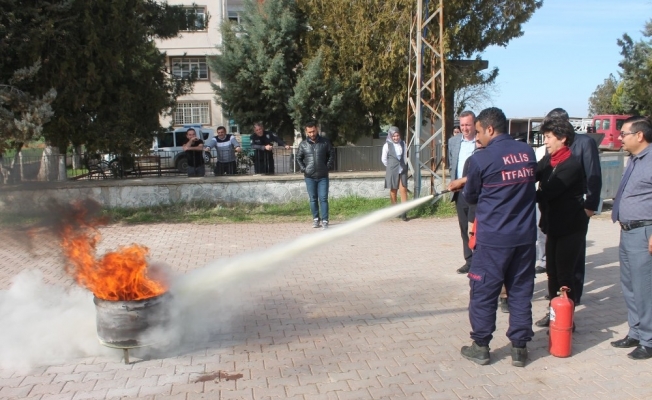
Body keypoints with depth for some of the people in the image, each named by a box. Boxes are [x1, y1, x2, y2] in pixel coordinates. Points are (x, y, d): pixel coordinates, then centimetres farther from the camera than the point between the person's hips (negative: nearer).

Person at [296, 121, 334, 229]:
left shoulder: (325, 142, 1)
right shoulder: (303, 144, 3)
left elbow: (331, 154, 8)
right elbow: (298, 158, 11)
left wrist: (328, 167, -2)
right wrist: (303, 169, -1)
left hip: (323, 176, -1)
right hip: (309, 177, 1)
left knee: (323, 199, -3)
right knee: (313, 199, 8)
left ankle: (324, 220, 0)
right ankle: (316, 219, 19)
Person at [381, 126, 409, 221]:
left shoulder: (403, 144, 5)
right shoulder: (387, 145, -5)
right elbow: (384, 159, 1)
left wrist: (403, 166, 12)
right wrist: (391, 167, 8)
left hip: (402, 170, 2)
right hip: (392, 171, -2)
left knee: (403, 190, -6)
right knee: (393, 190, 6)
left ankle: (404, 212, -7)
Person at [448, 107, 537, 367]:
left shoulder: (481, 158, -12)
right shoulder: (527, 152, 5)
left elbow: (470, 197, -1)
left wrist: (465, 187, 25)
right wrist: (465, 180, 22)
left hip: (493, 238, -5)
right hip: (525, 236, 5)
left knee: (484, 292, 8)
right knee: (521, 292, 12)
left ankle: (480, 347, 18)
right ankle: (520, 348, 20)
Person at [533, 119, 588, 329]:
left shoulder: (571, 165, -19)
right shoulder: (548, 161, 7)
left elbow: (547, 192, -26)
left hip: (570, 227, -8)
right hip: (553, 224, 8)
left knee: (564, 273, -1)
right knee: (552, 271, 15)